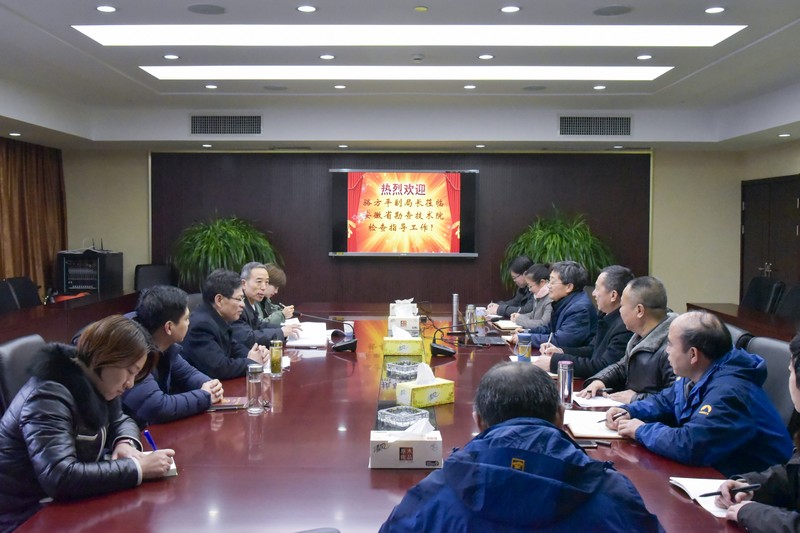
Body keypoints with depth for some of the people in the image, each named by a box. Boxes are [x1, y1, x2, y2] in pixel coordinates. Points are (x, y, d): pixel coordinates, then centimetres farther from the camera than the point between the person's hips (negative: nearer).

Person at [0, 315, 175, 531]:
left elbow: (121, 421, 17)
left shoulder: (95, 385, 1)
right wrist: (137, 468, -31)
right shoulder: (49, 396, -24)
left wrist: (126, 442, -6)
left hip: (63, 504, 8)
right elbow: (61, 478, -35)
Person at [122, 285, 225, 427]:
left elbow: (188, 373, 14)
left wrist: (208, 385, -7)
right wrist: (204, 396, -18)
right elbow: (157, 408, -31)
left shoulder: (166, 347, 0)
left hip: (155, 429, 8)